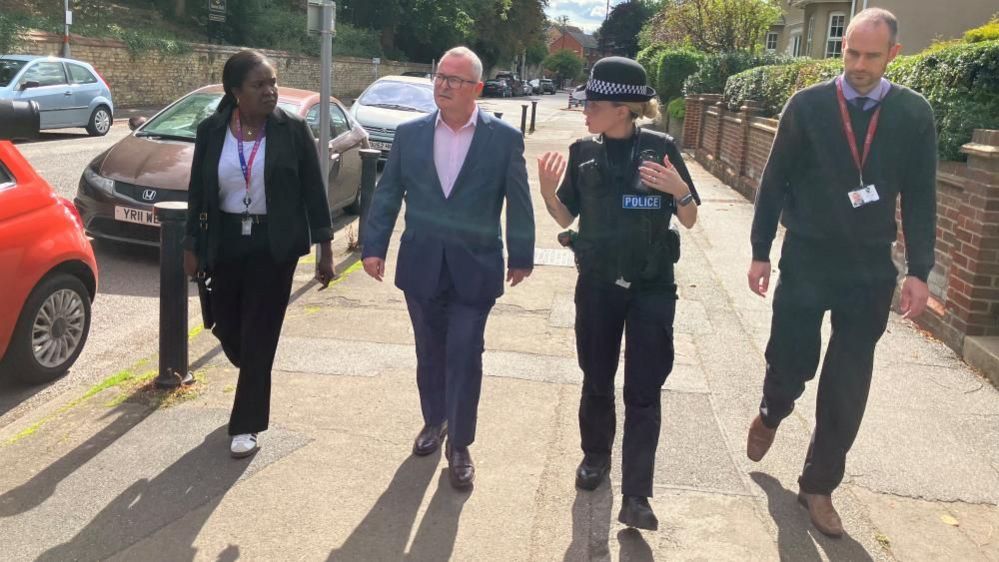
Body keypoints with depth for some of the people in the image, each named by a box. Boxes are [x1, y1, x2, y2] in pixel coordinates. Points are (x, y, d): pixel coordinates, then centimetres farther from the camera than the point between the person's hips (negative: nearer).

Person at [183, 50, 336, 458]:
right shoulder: (211, 131, 0)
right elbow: (198, 191, 6)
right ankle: (256, 379, 45)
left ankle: (247, 425, 15)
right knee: (227, 327, 11)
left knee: (259, 335, 1)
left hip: (274, 245, -3)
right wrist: (191, 246, 6)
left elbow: (313, 190, -3)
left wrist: (324, 247, -6)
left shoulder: (293, 130, -6)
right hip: (226, 242, 3)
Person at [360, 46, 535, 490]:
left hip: (474, 269, -3)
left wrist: (521, 256, 0)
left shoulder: (504, 138, -5)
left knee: (464, 356, -1)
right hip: (421, 265, 3)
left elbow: (518, 202, -2)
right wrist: (374, 246, -1)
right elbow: (387, 194, 4)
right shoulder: (409, 134, 2)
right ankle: (434, 420, 37)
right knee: (429, 352, 16)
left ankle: (459, 445, 13)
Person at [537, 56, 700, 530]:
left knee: (643, 391, 0)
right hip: (597, 283, 3)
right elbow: (566, 217, 6)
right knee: (597, 381, 15)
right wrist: (547, 189, -13)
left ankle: (636, 496, 6)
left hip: (652, 286, -2)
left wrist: (680, 190, -22)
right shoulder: (583, 152, 0)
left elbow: (690, 220, -2)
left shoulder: (660, 148, -7)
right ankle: (595, 457, 38)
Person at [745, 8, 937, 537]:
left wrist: (919, 271, -2)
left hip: (871, 269, 2)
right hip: (806, 261, -1)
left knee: (848, 390, 6)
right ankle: (770, 415, 41)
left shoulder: (914, 114, -1)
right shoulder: (807, 105, -5)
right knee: (790, 363, 4)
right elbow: (774, 181, -1)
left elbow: (920, 196, 3)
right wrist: (760, 252, -2)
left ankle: (819, 485, 24)